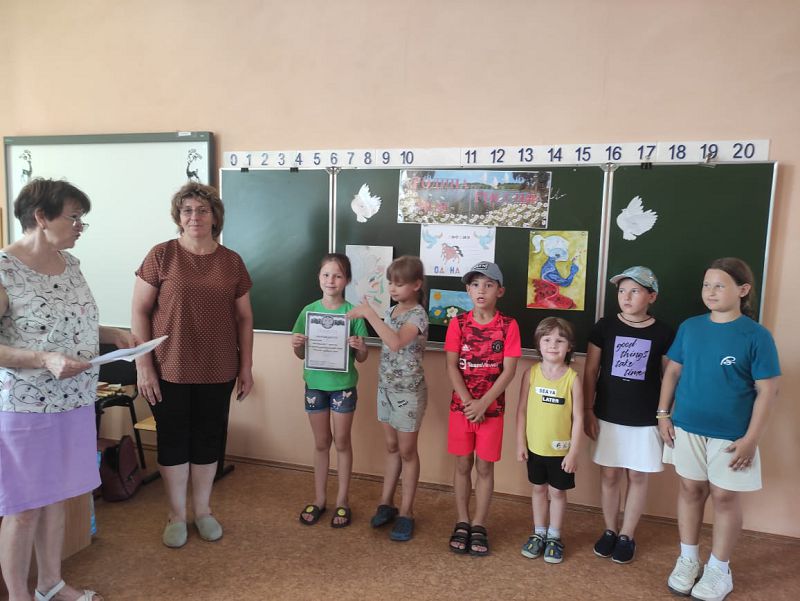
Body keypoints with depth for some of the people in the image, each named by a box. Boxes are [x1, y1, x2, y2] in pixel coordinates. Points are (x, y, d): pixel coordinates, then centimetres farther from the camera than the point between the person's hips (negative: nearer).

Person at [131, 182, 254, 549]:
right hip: (170, 370, -2)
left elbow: (244, 317, 8)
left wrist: (246, 366, 5)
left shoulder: (232, 261, 3)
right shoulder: (161, 255, -5)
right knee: (173, 441, 10)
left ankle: (202, 509, 32)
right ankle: (176, 514, 29)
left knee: (209, 440, 12)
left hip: (218, 371, 2)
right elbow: (140, 312, -4)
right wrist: (143, 365, -9)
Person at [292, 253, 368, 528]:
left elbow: (361, 358, -4)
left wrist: (360, 347, -25)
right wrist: (296, 345, -17)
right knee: (321, 443, 14)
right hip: (315, 383, 2)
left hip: (343, 384, -2)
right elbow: (301, 355, 5)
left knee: (342, 442, 9)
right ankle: (319, 498, 28)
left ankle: (342, 501, 24)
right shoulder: (309, 311, -2)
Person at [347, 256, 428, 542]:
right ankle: (386, 503, 29)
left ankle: (406, 512, 18)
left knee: (407, 451, 5)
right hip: (386, 388, 7)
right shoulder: (391, 311, 6)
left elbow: (395, 343, -36)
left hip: (408, 392, -7)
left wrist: (368, 313, -33)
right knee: (392, 447, 17)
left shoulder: (417, 315, -18)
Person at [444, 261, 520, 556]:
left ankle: (478, 526, 24)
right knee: (462, 465, 11)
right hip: (461, 405, 1)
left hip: (492, 408, -1)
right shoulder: (458, 323, -2)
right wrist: (467, 402, -16)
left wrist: (483, 404, -16)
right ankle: (462, 523, 26)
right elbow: (451, 366, -6)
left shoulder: (508, 325, -6)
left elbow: (509, 370, -9)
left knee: (485, 467, 9)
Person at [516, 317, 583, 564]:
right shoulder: (531, 373, -8)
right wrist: (520, 442, -3)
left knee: (558, 491, 14)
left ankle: (554, 537, 32)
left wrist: (573, 451, -10)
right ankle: (538, 533, 34)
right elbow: (522, 410, -2)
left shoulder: (572, 378, -12)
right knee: (539, 489, 17)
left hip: (561, 450, -1)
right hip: (535, 446, 2)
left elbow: (578, 418, -9)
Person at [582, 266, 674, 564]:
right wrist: (588, 410, -1)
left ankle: (627, 535, 27)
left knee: (637, 477, 10)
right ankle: (610, 530, 30)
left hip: (645, 420, 0)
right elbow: (590, 371, 1)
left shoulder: (663, 333, -5)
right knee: (610, 475, 11)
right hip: (608, 416, 1)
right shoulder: (604, 327, -4)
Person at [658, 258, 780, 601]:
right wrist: (663, 413, 2)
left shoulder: (756, 336, -11)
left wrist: (751, 438, -12)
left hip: (730, 434, -3)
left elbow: (767, 390, -10)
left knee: (724, 496, 9)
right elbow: (673, 371, 8)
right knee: (691, 489, 15)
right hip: (686, 427, 3)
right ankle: (688, 559, 32)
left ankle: (719, 569, 28)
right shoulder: (689, 327, 0)